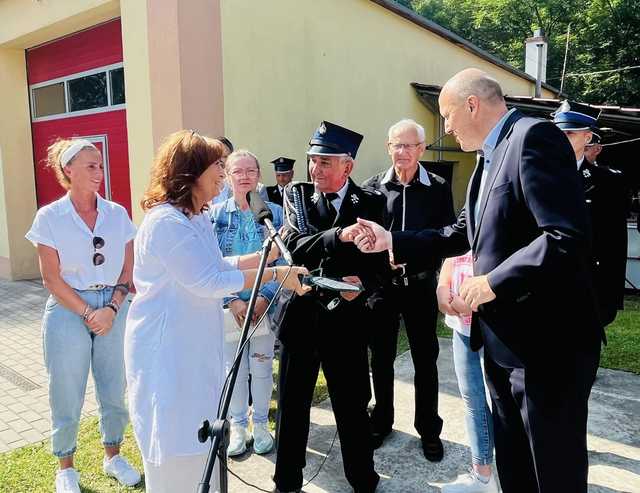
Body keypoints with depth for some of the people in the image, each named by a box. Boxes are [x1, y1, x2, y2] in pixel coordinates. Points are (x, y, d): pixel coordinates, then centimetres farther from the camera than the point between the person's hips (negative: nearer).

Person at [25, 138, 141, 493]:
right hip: (68, 312, -2)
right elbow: (51, 278, -6)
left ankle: (113, 456, 32)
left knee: (114, 389, 11)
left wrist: (112, 308, -9)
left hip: (113, 310, 3)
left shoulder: (117, 214, 3)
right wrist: (88, 313, -11)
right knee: (67, 394, 7)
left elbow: (128, 269, 4)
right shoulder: (50, 217, -4)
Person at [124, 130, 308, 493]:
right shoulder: (166, 221, -22)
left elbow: (220, 266, 13)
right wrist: (276, 274, -19)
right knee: (175, 440, 6)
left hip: (196, 347, 10)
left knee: (199, 436, 21)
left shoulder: (197, 218, 11)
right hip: (167, 351, -10)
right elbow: (210, 282, -24)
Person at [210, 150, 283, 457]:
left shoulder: (274, 213, 0)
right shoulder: (215, 215, -1)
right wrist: (233, 301, -13)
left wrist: (265, 298, -13)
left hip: (266, 304, 0)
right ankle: (238, 426, 30)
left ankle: (260, 423, 31)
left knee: (262, 368, 10)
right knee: (233, 369, 10)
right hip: (228, 305, 0)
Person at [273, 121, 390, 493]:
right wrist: (339, 235, -30)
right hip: (300, 315, 1)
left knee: (353, 406, 12)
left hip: (347, 319, -1)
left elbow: (380, 261, 0)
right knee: (292, 404, 14)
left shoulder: (371, 203, -2)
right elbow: (294, 246, -15)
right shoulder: (296, 195, 0)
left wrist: (363, 282, -20)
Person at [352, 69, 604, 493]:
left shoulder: (533, 136, -17)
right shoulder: (490, 155, 14)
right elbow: (465, 233, 19)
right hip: (503, 339, 10)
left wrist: (492, 283, -21)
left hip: (547, 340, -9)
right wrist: (392, 241, 13)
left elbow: (569, 237, -27)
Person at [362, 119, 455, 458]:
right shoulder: (372, 187, 1)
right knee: (381, 356, 14)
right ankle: (382, 419, 34)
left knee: (425, 359, 10)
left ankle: (428, 428, 27)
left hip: (421, 286, -1)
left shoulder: (438, 188, -2)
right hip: (381, 285, 1)